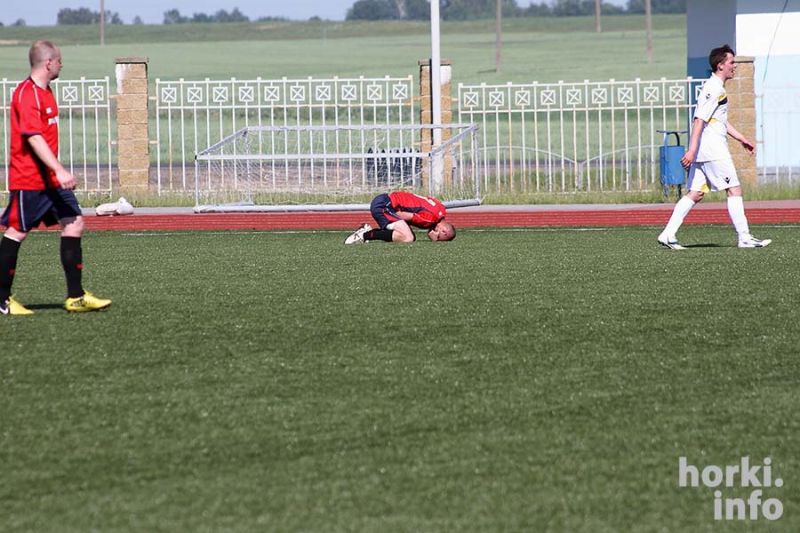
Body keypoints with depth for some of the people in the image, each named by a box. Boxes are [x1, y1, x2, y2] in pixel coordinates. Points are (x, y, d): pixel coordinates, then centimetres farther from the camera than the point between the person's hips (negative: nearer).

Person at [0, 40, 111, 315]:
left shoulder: (44, 92, 15)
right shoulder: (26, 94, -16)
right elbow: (34, 138, -25)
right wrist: (59, 170, -31)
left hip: (50, 179, 10)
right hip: (28, 180, -10)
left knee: (74, 224, 2)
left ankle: (75, 297, 3)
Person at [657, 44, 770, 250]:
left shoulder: (717, 88, 20)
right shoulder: (713, 88, -13)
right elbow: (699, 120, -20)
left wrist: (742, 139, 31)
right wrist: (692, 150, -26)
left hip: (703, 152, 10)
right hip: (713, 149, -10)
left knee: (696, 194, 7)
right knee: (734, 190, -5)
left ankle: (668, 235, 3)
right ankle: (744, 238, -4)